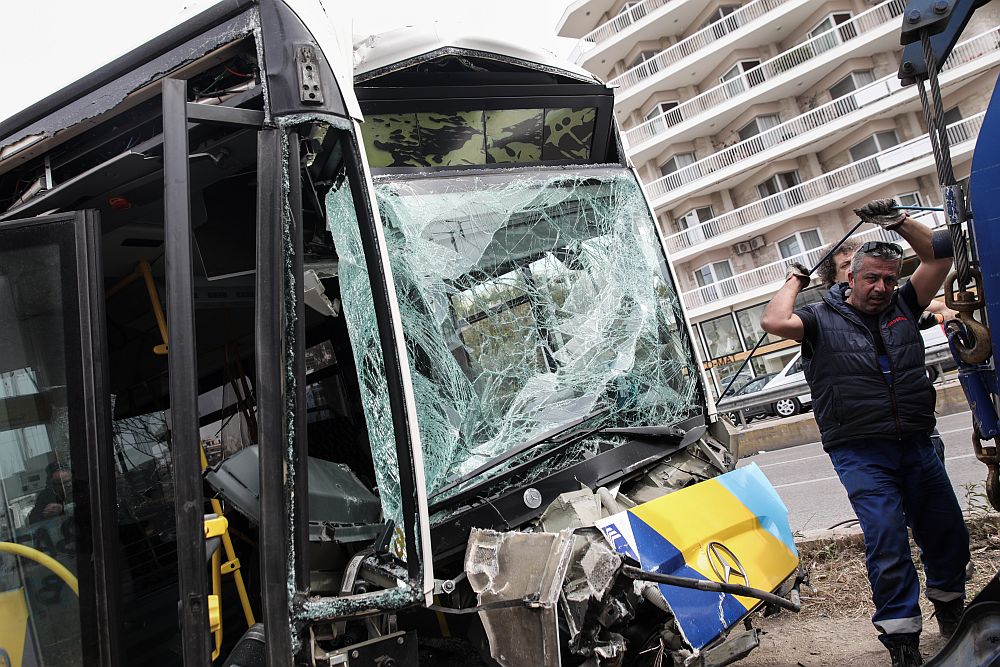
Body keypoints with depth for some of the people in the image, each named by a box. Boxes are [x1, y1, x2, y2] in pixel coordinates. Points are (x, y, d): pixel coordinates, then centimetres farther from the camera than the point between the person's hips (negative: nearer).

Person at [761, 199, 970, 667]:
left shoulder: (903, 308, 13)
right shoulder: (823, 320, 3)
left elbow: (939, 259, 7)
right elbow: (773, 322, -15)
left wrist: (899, 222, 0)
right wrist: (794, 282, 1)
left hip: (916, 445, 5)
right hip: (862, 453, -4)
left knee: (948, 533, 13)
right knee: (887, 540, -11)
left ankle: (950, 611, 38)